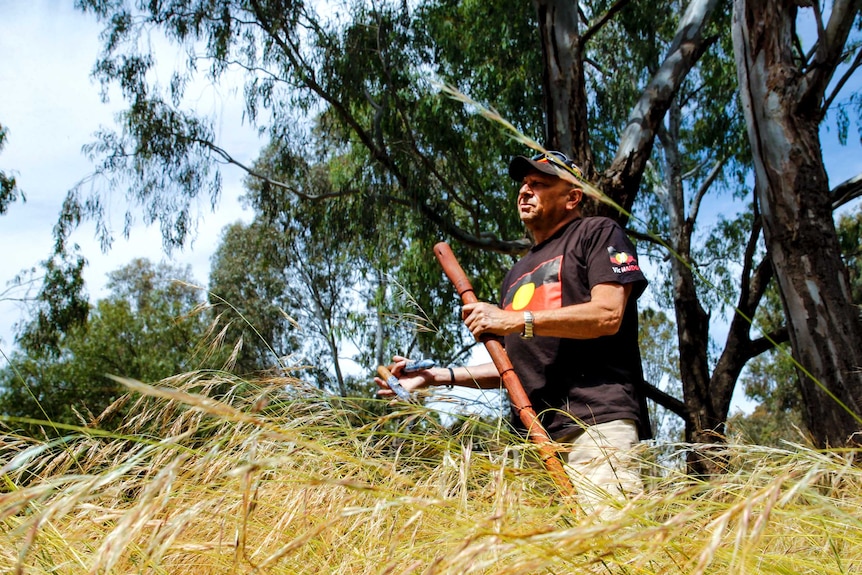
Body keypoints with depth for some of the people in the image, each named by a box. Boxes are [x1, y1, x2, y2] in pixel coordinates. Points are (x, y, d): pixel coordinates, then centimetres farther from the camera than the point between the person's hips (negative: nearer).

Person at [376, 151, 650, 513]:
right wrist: (438, 376, 17)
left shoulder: (597, 234, 9)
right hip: (532, 432, 7)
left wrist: (516, 321, -11)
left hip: (597, 419, -6)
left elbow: (607, 314, -8)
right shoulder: (517, 274, 30)